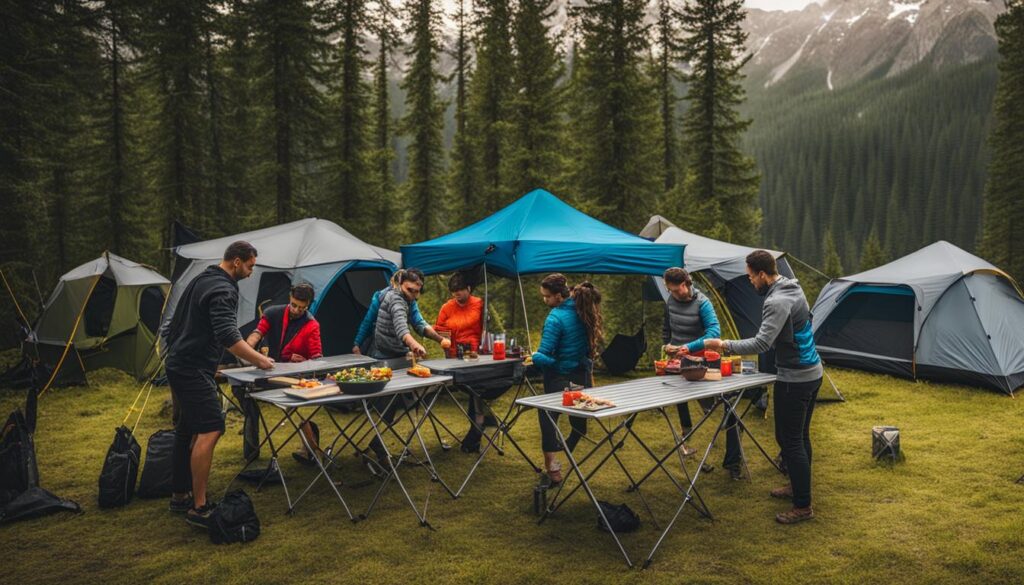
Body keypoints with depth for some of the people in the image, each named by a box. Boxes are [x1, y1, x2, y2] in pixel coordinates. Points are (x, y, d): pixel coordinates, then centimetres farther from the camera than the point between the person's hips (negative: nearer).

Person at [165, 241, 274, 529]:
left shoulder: (201, 279, 15)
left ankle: (179, 496, 25)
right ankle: (198, 508, -15)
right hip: (194, 370, -11)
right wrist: (259, 360, -20)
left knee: (187, 430, 16)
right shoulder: (223, 289, -18)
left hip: (178, 363, 11)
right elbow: (229, 337, -29)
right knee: (210, 430, -15)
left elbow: (177, 324, 24)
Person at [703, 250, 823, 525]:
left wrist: (724, 345, -21)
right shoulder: (794, 288, 9)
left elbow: (762, 343, -29)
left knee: (789, 440, -3)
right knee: (800, 436, 20)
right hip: (812, 372, 10)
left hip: (794, 378, -10)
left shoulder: (777, 301, -23)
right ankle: (798, 486, 34)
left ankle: (803, 506, 2)